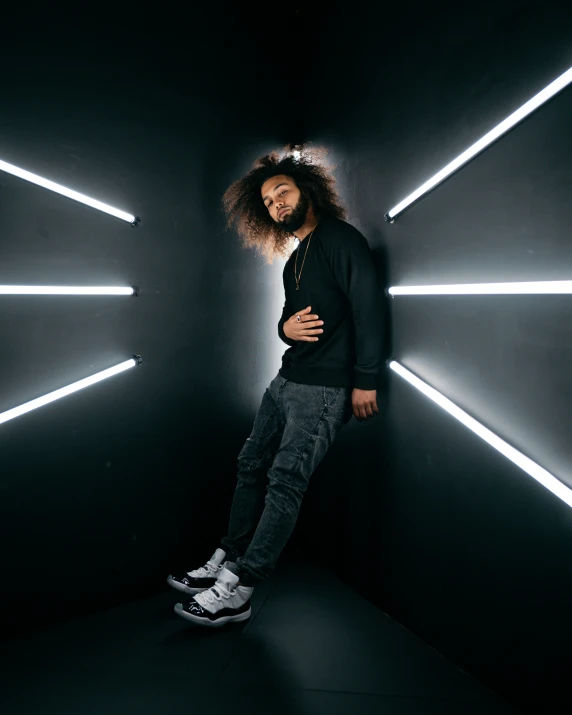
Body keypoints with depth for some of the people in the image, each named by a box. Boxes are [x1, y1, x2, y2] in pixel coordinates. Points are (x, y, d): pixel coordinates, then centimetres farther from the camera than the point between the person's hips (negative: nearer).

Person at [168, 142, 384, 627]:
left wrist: (366, 381, -19)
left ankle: (238, 592, -5)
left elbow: (368, 308, -15)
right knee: (252, 465, 9)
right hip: (287, 380, 9)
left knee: (285, 482, -10)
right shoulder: (294, 261, 19)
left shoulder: (341, 240, -8)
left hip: (325, 389, -9)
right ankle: (228, 563, 21)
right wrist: (287, 327, -3)